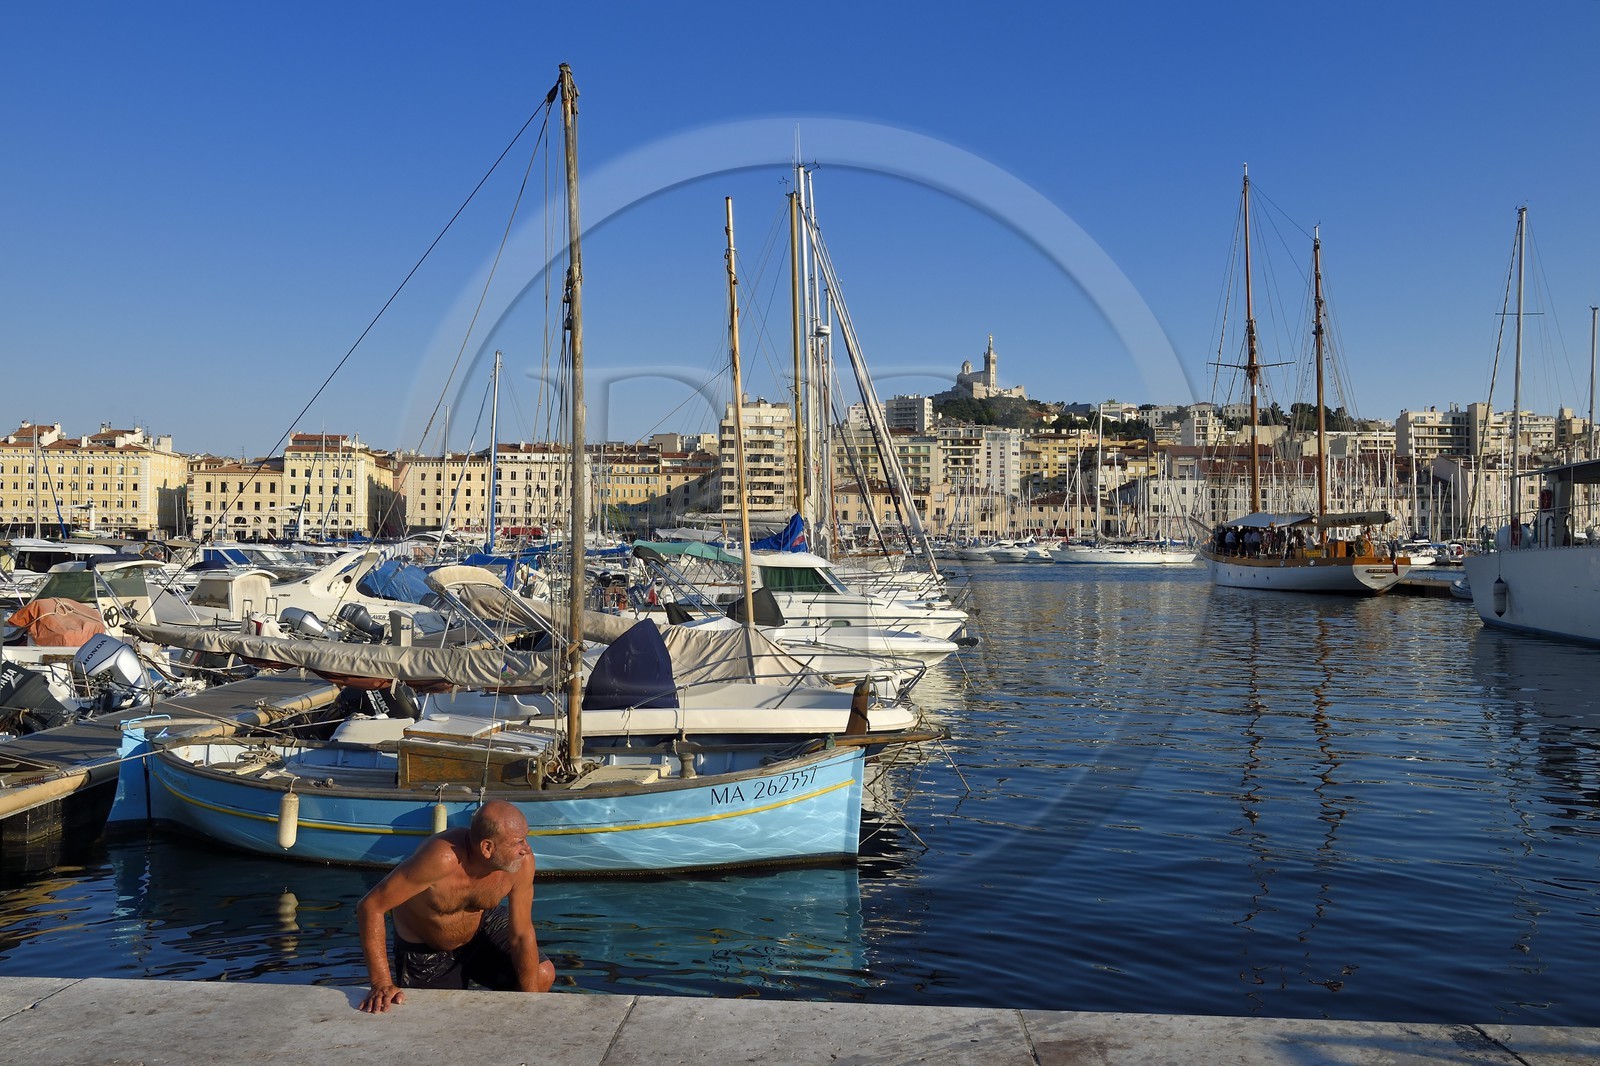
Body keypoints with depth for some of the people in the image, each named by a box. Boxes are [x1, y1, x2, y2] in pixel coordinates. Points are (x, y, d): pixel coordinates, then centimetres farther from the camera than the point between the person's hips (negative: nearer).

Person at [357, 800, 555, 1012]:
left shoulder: (522, 861, -29)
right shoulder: (442, 859, -42)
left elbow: (522, 935, -18)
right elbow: (370, 906, -36)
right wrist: (382, 983, -38)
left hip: (482, 925, 3)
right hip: (424, 952, -3)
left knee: (542, 975, -10)